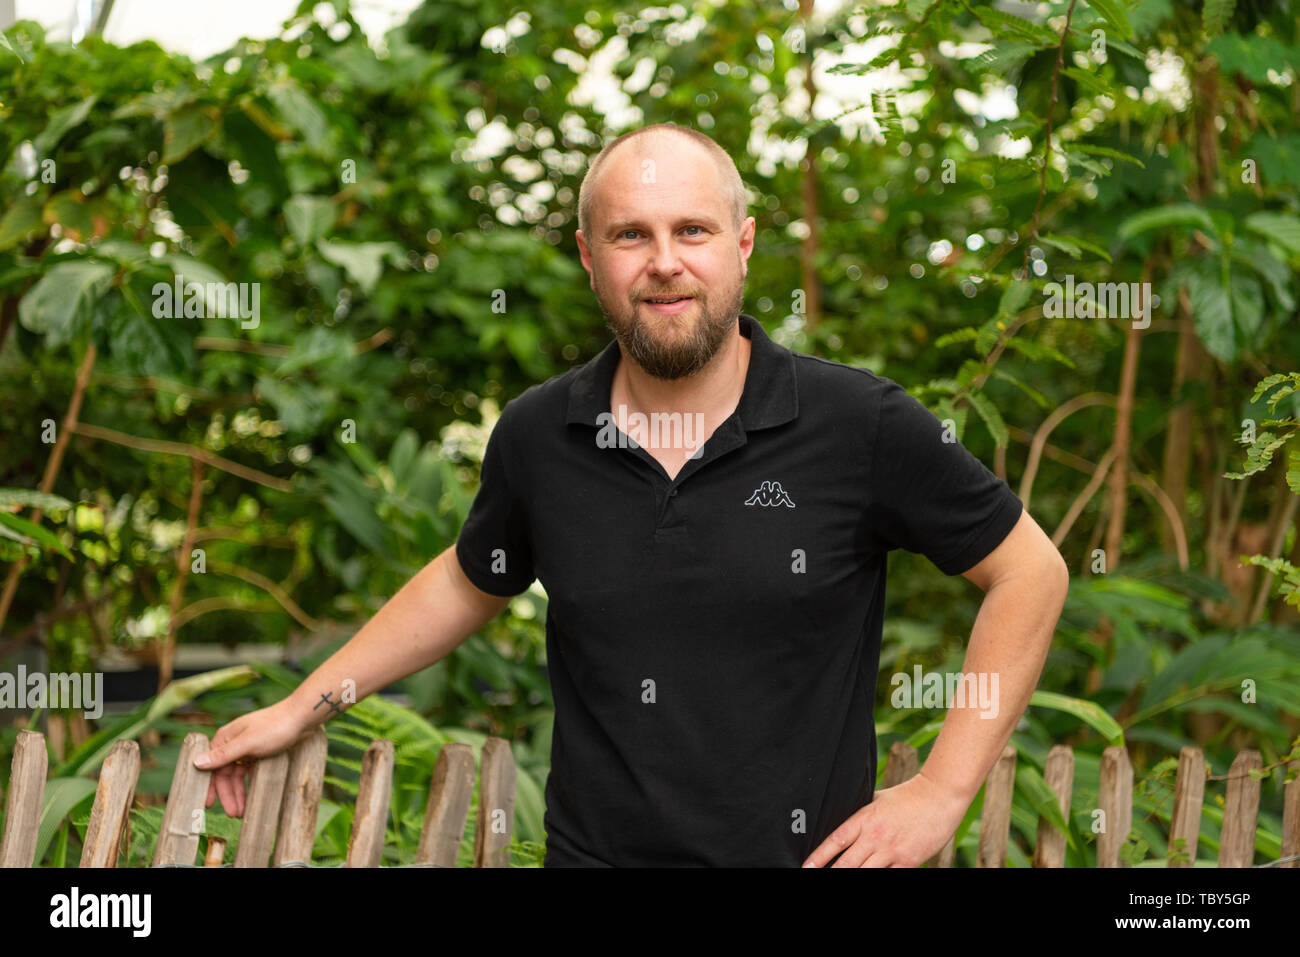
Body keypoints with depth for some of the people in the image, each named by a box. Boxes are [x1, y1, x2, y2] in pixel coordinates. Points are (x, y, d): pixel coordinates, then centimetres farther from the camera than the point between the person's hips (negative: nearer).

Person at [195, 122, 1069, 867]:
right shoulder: (537, 435, -2)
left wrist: (941, 792, -7)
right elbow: (465, 586, 16)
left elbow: (1030, 572, -3)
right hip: (592, 849, 3)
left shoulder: (863, 426, -11)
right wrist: (298, 710, 17)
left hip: (804, 851, -2)